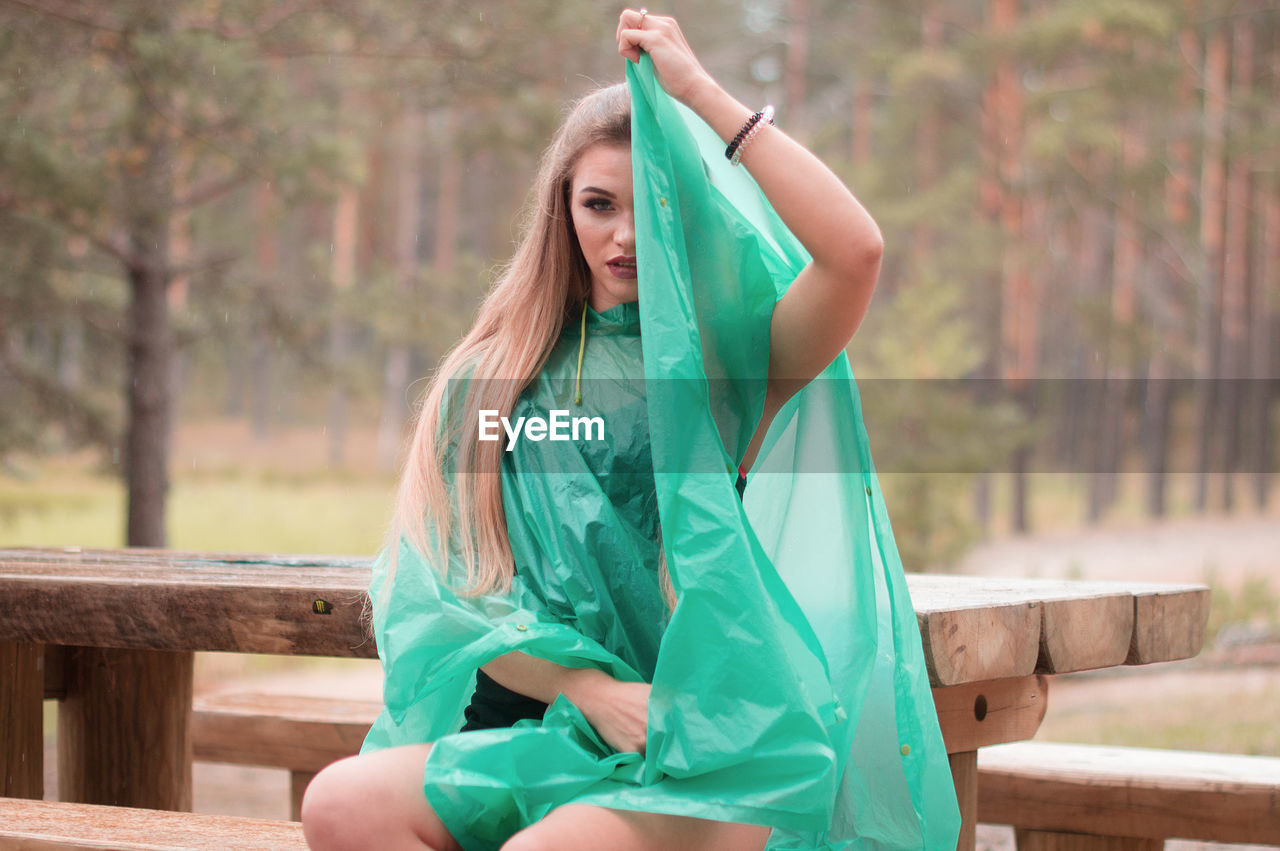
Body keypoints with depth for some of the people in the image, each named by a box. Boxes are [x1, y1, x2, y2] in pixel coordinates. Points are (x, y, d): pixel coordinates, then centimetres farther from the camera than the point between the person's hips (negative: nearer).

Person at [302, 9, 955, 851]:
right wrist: (591, 690, -11)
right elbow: (457, 600, 7)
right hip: (552, 732, 5)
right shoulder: (498, 375, 11)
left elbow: (857, 250, -20)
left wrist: (703, 92, -13)